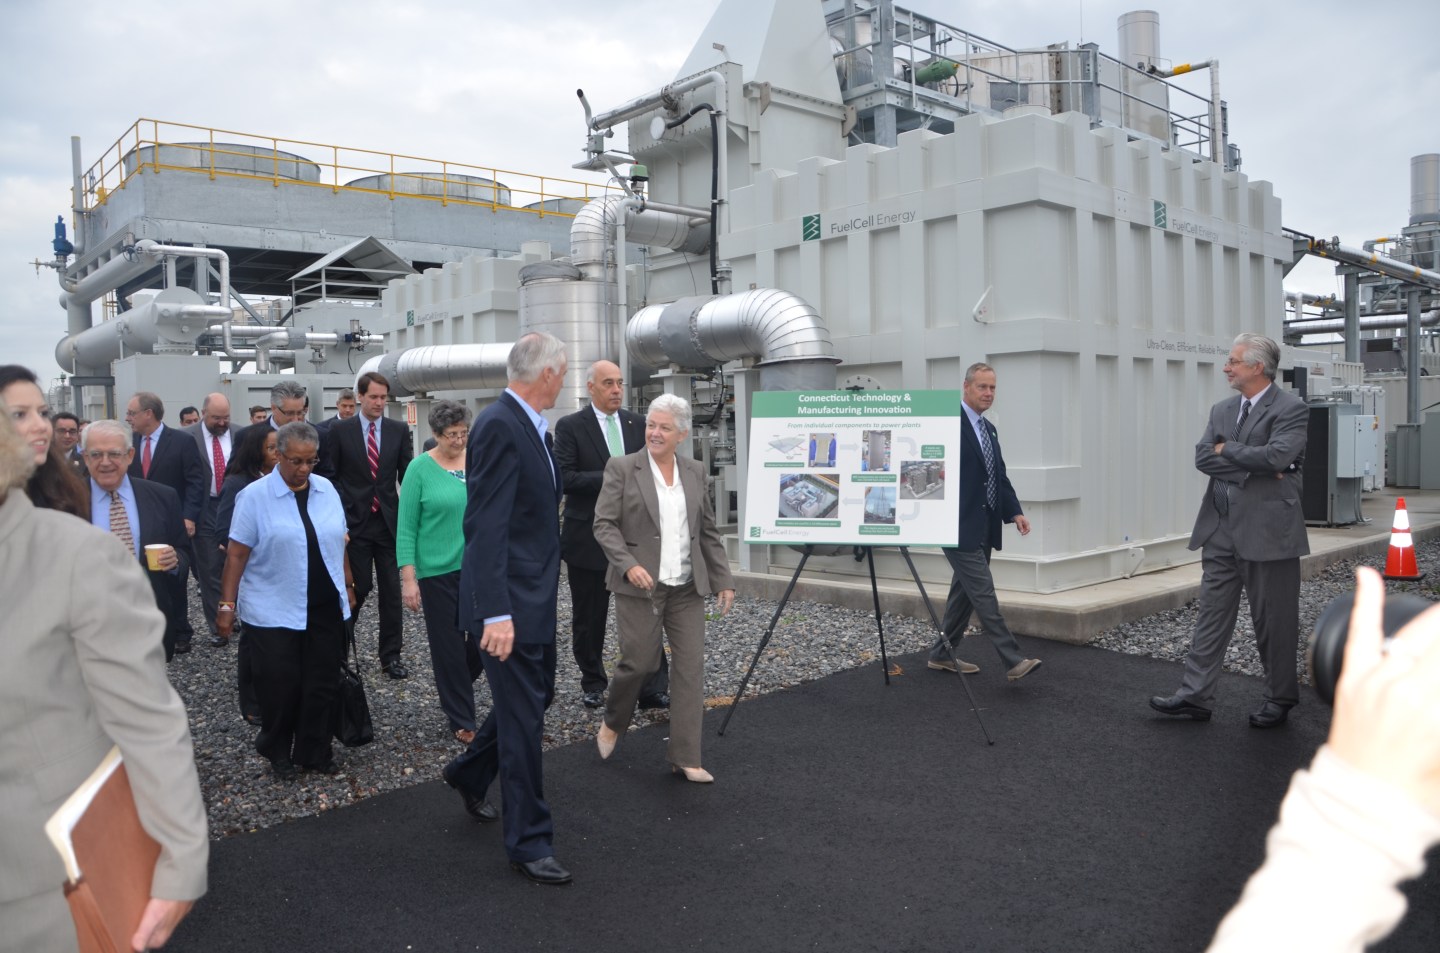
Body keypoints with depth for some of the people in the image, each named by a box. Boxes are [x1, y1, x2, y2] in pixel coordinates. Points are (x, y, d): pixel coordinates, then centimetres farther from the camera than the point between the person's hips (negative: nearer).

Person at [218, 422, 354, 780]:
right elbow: (236, 554, -7)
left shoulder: (327, 489, 6)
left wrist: (348, 585, 16)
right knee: (281, 686, 3)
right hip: (273, 613, -4)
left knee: (322, 684, 8)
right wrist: (227, 605, -9)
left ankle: (315, 752, 24)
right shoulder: (254, 496, -6)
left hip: (325, 609, 4)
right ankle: (278, 753, 25)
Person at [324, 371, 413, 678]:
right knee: (358, 587, 2)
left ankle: (391, 654, 13)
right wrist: (341, 512, -4)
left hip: (390, 521, 2)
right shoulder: (340, 430, 1)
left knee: (391, 590, 4)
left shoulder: (399, 430, 4)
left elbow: (408, 474, 6)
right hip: (355, 522, -1)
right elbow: (331, 475, 4)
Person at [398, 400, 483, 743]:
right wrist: (408, 578, -11)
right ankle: (462, 719, 23)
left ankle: (457, 688, 34)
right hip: (438, 572, -3)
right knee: (449, 646, 6)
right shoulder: (420, 468, -6)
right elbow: (406, 527, -5)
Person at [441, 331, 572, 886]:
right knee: (522, 715, 0)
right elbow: (487, 527, -25)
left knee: (537, 695, 21)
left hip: (535, 597, 10)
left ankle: (469, 775, 43)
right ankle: (528, 841, 13)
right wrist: (496, 613, -28)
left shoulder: (528, 426, 11)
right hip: (510, 601, -10)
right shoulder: (499, 426, -19)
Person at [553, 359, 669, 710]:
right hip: (589, 537, -2)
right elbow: (564, 477, -14)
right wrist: (608, 478, -22)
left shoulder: (638, 424, 8)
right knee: (589, 618, 10)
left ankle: (653, 689, 5)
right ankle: (593, 684, 28)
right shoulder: (570, 426, -5)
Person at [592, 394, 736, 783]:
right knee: (639, 662, 0)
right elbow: (604, 524, -7)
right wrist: (629, 564, -21)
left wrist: (723, 580, 6)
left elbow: (708, 532, 12)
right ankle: (612, 722, 31)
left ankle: (686, 758, 9)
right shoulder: (622, 468, -3)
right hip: (639, 586, -4)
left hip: (687, 589, 4)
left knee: (692, 666, 1)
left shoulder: (695, 472, 9)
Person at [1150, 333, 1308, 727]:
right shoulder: (1222, 410, 12)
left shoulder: (1290, 409, -7)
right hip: (1221, 530, 6)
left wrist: (1227, 450, -9)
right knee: (1212, 614, 7)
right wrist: (1251, 466, -12)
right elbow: (1202, 457, 0)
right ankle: (1194, 696, 12)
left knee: (1274, 620, 7)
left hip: (1267, 530, -6)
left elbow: (1276, 456, -22)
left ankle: (1280, 698, 24)